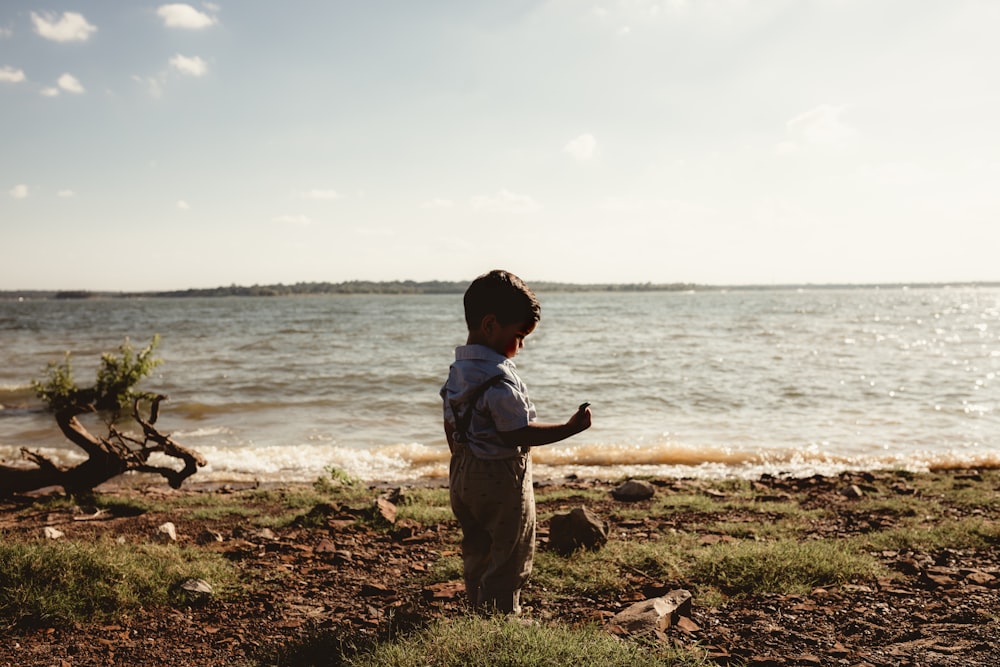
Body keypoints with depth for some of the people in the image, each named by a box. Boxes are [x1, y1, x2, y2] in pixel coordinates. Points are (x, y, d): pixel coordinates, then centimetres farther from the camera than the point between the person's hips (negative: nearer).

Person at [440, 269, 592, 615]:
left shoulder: (458, 369, 6)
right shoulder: (498, 377, -24)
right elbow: (519, 433, -24)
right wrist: (570, 428, -19)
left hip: (464, 473, 9)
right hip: (501, 478, -9)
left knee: (476, 554, 19)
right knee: (508, 562, 4)